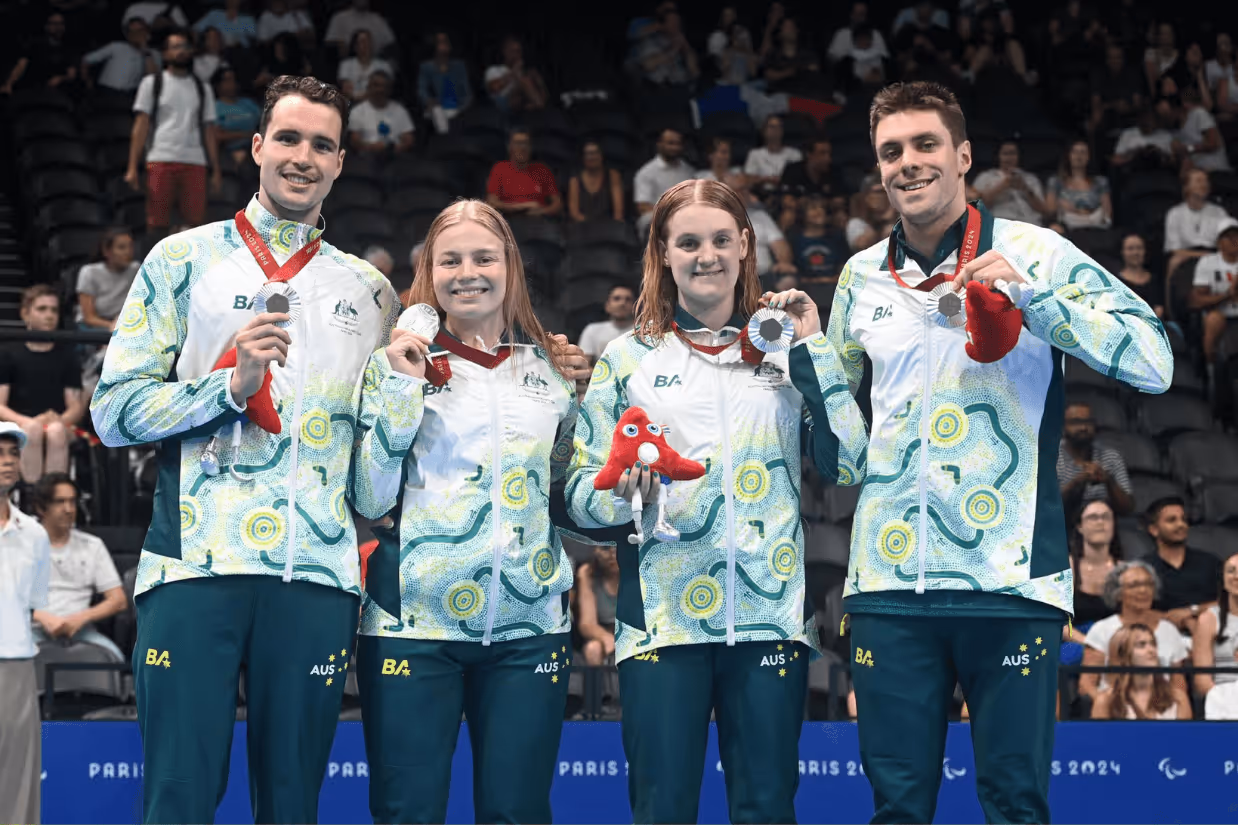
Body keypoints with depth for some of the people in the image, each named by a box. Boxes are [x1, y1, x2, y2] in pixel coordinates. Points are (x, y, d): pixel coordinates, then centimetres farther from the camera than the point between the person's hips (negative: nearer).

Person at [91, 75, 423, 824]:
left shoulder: (370, 292, 17)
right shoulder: (184, 261, 9)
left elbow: (388, 452, 15)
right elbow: (115, 410, 2)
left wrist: (400, 375, -4)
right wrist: (232, 384, -11)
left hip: (317, 573, 2)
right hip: (196, 565, -2)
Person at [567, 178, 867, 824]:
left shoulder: (785, 350, 13)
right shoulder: (630, 357, 10)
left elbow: (846, 463, 0)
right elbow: (580, 493, 7)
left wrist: (812, 351, -2)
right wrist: (621, 490, -15)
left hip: (770, 613, 1)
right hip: (661, 617, -1)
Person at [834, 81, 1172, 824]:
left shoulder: (1036, 254, -1)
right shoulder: (862, 277, 12)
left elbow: (1153, 361, -11)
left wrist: (1031, 296, -19)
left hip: (1009, 579, -4)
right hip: (888, 584, 4)